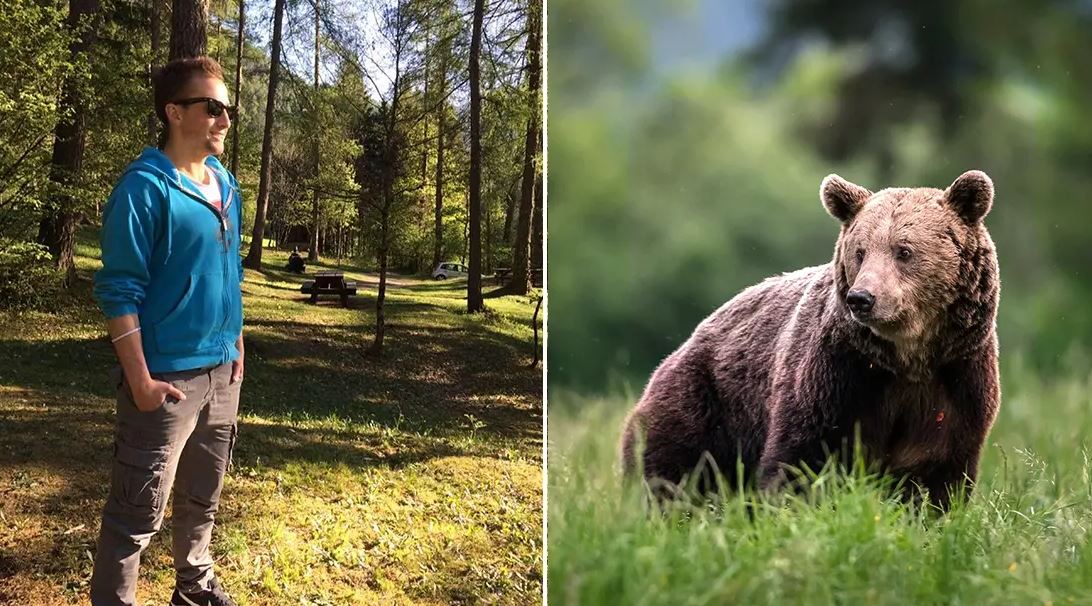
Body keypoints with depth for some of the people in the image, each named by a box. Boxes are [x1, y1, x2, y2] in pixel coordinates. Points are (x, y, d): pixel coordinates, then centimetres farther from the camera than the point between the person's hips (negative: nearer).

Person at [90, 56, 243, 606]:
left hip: (222, 370, 8)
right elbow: (119, 291, -17)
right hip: (168, 376, -8)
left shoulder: (225, 184, 8)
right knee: (138, 511, -1)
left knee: (203, 497, 21)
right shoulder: (145, 187, -16)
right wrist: (140, 379, -20)